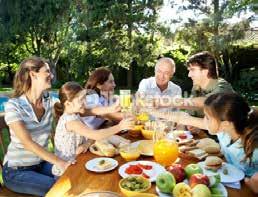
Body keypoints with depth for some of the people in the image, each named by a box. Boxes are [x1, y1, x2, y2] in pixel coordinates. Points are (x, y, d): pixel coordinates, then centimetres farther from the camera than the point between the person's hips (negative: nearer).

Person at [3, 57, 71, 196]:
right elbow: (28, 143, -25)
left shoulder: (50, 102, -1)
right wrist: (59, 162, -33)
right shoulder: (13, 105, -18)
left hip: (41, 163, 5)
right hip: (16, 171, -5)